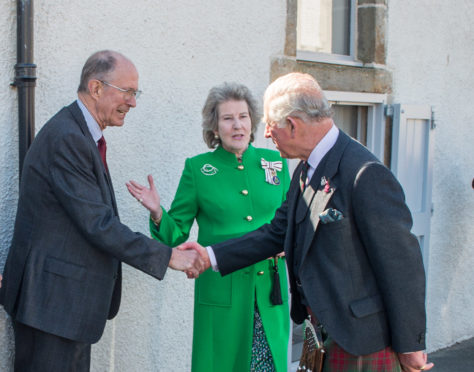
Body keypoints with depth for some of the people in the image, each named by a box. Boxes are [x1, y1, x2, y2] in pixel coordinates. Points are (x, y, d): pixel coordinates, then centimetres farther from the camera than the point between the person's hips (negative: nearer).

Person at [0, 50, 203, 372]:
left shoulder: (83, 135, 13)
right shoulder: (65, 138, -19)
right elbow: (97, 224, -22)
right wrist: (166, 256, -17)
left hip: (71, 298, 10)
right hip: (52, 298, -10)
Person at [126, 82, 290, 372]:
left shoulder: (275, 163, 7)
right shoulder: (197, 168, 1)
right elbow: (176, 234, 2)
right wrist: (158, 214, -17)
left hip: (270, 288, 2)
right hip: (221, 291, -2)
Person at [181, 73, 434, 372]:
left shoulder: (365, 175, -23)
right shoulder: (306, 172, 7)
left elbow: (402, 265, -20)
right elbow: (278, 232, 15)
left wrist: (410, 347, -14)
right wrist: (212, 256, 9)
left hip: (360, 342, -9)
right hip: (322, 335, 9)